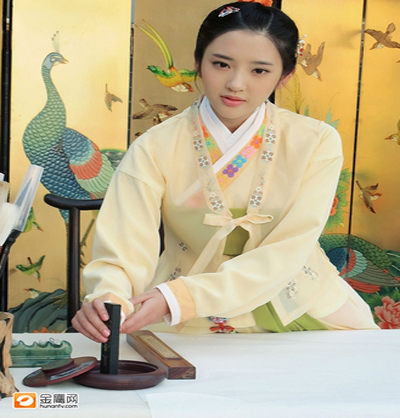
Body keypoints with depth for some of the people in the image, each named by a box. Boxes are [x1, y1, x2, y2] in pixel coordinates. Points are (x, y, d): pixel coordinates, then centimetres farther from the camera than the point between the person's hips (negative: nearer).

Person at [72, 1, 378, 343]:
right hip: (188, 326, 0)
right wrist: (107, 301, -43)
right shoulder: (155, 149, -11)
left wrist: (176, 298, -31)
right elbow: (123, 253, -18)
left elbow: (283, 256, -17)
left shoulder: (316, 143, -11)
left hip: (297, 312, 0)